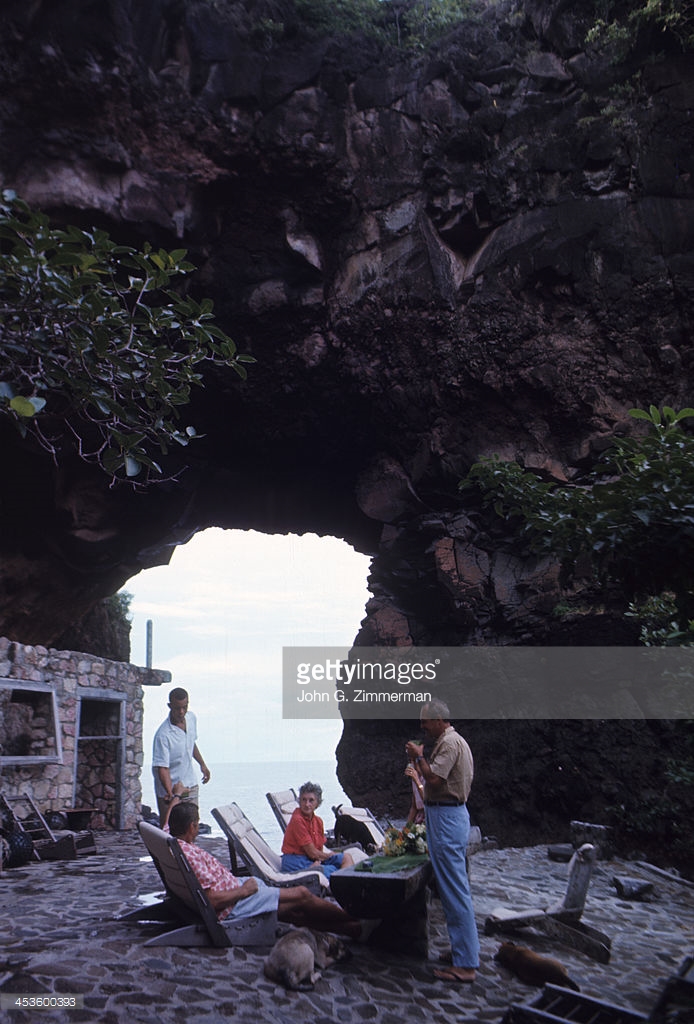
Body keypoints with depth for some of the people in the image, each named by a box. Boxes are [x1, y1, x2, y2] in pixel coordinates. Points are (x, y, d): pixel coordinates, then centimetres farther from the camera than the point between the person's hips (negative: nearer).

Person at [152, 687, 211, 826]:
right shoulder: (163, 735, -26)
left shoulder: (191, 718, -3)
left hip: (190, 785, 6)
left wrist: (202, 764, 23)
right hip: (169, 789, -6)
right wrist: (170, 793, -38)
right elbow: (162, 768, -28)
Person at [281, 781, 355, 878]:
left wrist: (318, 862, -15)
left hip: (314, 861, 9)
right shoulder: (297, 820, -18)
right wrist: (331, 855, 1)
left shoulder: (318, 821, 8)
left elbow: (319, 851, 9)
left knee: (347, 857, -2)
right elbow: (312, 853, -16)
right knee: (334, 871, -26)